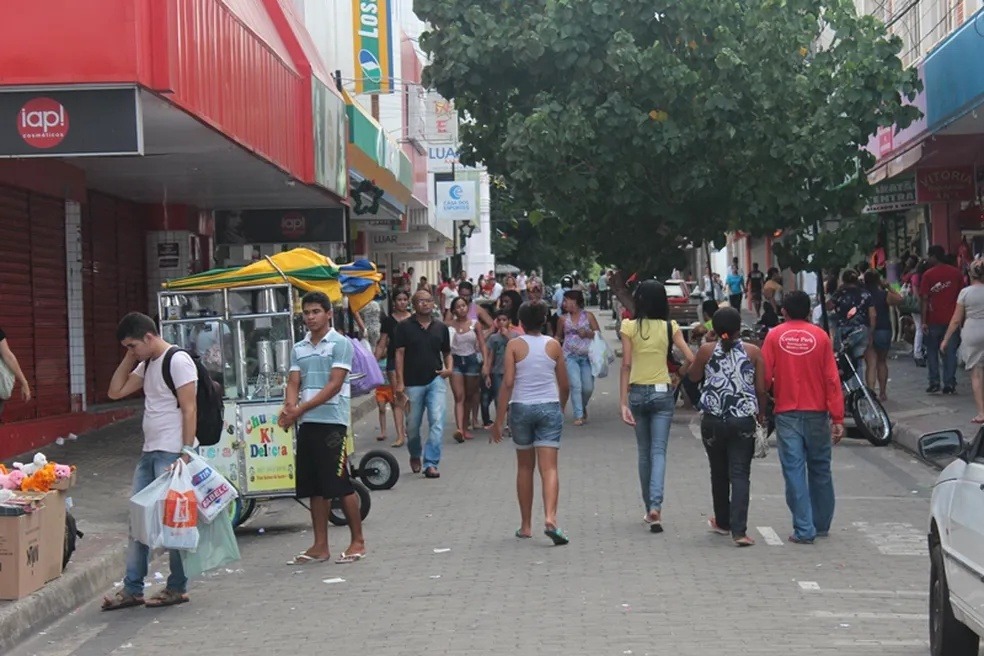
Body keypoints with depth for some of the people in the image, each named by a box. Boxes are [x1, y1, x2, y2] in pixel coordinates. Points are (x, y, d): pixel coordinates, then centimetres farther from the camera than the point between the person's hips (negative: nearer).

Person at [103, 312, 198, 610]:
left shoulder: (178, 361, -11)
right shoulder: (147, 365, 16)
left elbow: (189, 410, -16)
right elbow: (115, 392, 18)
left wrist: (187, 454, -20)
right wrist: (129, 358, 10)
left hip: (171, 455, -9)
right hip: (149, 452, 9)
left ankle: (177, 588, 7)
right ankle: (132, 590, 13)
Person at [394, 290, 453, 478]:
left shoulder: (441, 327, 8)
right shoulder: (405, 327, -1)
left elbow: (446, 352, 17)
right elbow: (400, 353, -4)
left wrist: (449, 368, -3)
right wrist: (399, 382, -11)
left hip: (436, 380, 1)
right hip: (413, 382, -1)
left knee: (437, 421, -12)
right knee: (413, 425, 10)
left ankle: (431, 463, -10)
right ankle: (415, 456, 37)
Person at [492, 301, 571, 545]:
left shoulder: (514, 345, -4)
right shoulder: (554, 345, 3)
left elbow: (508, 383, -10)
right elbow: (564, 385, 6)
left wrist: (498, 420, -7)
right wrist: (561, 409, 25)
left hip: (521, 408, 0)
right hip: (549, 408, 0)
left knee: (525, 467, 13)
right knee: (548, 467, -5)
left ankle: (526, 525, 18)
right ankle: (550, 518, -24)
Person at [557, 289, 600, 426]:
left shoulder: (588, 316, 3)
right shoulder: (564, 319, 6)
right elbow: (559, 337, 18)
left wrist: (587, 333, -12)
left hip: (587, 356, 0)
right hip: (570, 357, 0)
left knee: (588, 387, 2)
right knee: (576, 385, -14)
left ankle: (583, 407, 32)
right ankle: (578, 416, -12)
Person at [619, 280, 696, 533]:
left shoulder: (629, 327, -5)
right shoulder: (670, 327, -3)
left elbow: (626, 365, -8)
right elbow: (690, 358, -8)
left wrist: (623, 402, -8)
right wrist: (681, 373, 14)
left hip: (637, 393, 0)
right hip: (662, 393, 0)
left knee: (644, 452, 13)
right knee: (659, 451, -2)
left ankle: (649, 508, 20)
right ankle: (655, 505, -21)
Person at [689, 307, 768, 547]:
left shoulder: (707, 350, -3)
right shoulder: (753, 352, -4)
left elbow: (693, 376, 13)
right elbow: (761, 390, -3)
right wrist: (761, 414, 13)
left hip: (713, 421, 1)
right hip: (743, 421, -1)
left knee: (719, 473, 17)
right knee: (740, 475, -1)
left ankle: (723, 522, 32)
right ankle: (739, 530, -11)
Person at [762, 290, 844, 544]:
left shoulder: (774, 336, -1)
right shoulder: (820, 336, 0)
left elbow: (764, 376, -3)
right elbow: (832, 378, -2)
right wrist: (837, 418, 0)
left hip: (786, 413, -1)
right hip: (817, 413, 1)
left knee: (794, 471, 1)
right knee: (820, 469, 15)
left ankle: (804, 530, -3)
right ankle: (822, 525, 26)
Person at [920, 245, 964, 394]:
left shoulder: (928, 274, -6)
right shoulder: (956, 273, 4)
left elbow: (924, 299, -9)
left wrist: (923, 321, -7)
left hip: (933, 320, -2)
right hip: (952, 319, 2)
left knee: (932, 352, 10)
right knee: (950, 353, 4)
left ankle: (934, 382, 4)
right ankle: (950, 384, 1)